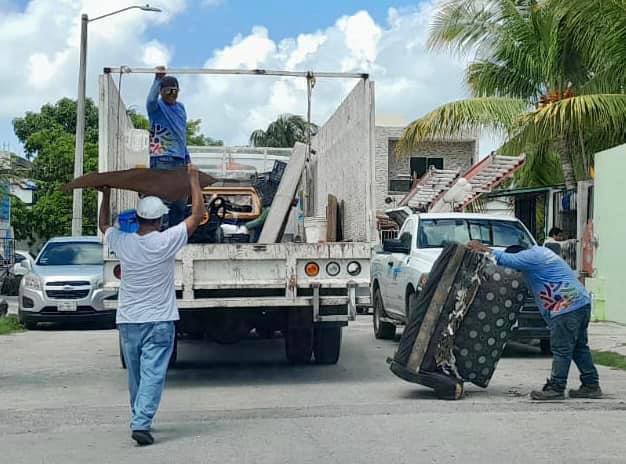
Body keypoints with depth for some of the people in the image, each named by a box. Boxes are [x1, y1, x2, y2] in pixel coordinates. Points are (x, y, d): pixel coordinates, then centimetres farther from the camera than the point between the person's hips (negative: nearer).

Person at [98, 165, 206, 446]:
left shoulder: (122, 243, -2)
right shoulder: (166, 241, -11)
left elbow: (103, 224, 21)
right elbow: (198, 214, -4)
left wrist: (106, 194, 31)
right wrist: (193, 179, 6)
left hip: (128, 321, 4)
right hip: (159, 321, -4)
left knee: (135, 376, 16)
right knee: (153, 375, -6)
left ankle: (139, 420, 28)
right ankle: (141, 423, -17)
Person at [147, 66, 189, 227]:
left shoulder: (180, 107, 17)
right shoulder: (157, 107, -4)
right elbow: (151, 100, -30)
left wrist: (187, 158, 23)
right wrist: (157, 79, -32)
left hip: (180, 160, 7)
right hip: (162, 160, -7)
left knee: (179, 204, 10)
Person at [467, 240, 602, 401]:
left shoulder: (531, 257, -11)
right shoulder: (537, 252, 20)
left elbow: (507, 260, -17)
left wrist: (483, 249, -7)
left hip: (568, 307, -10)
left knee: (561, 349, -6)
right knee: (579, 348, 14)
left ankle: (556, 389, -3)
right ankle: (591, 386, 18)